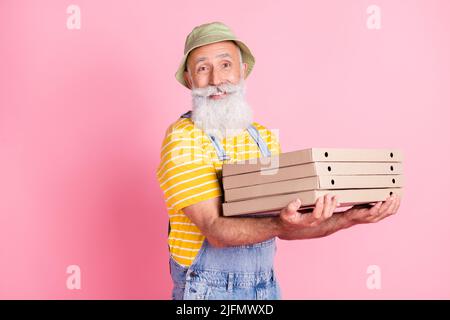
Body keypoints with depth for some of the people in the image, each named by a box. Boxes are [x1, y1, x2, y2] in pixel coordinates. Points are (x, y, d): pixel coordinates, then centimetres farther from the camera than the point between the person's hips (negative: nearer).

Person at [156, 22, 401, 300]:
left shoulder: (266, 137, 5)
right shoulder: (183, 138, -14)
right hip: (210, 289, -5)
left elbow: (282, 228, 4)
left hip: (267, 287, 5)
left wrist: (348, 219, -7)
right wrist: (281, 224, -34)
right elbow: (215, 230, -20)